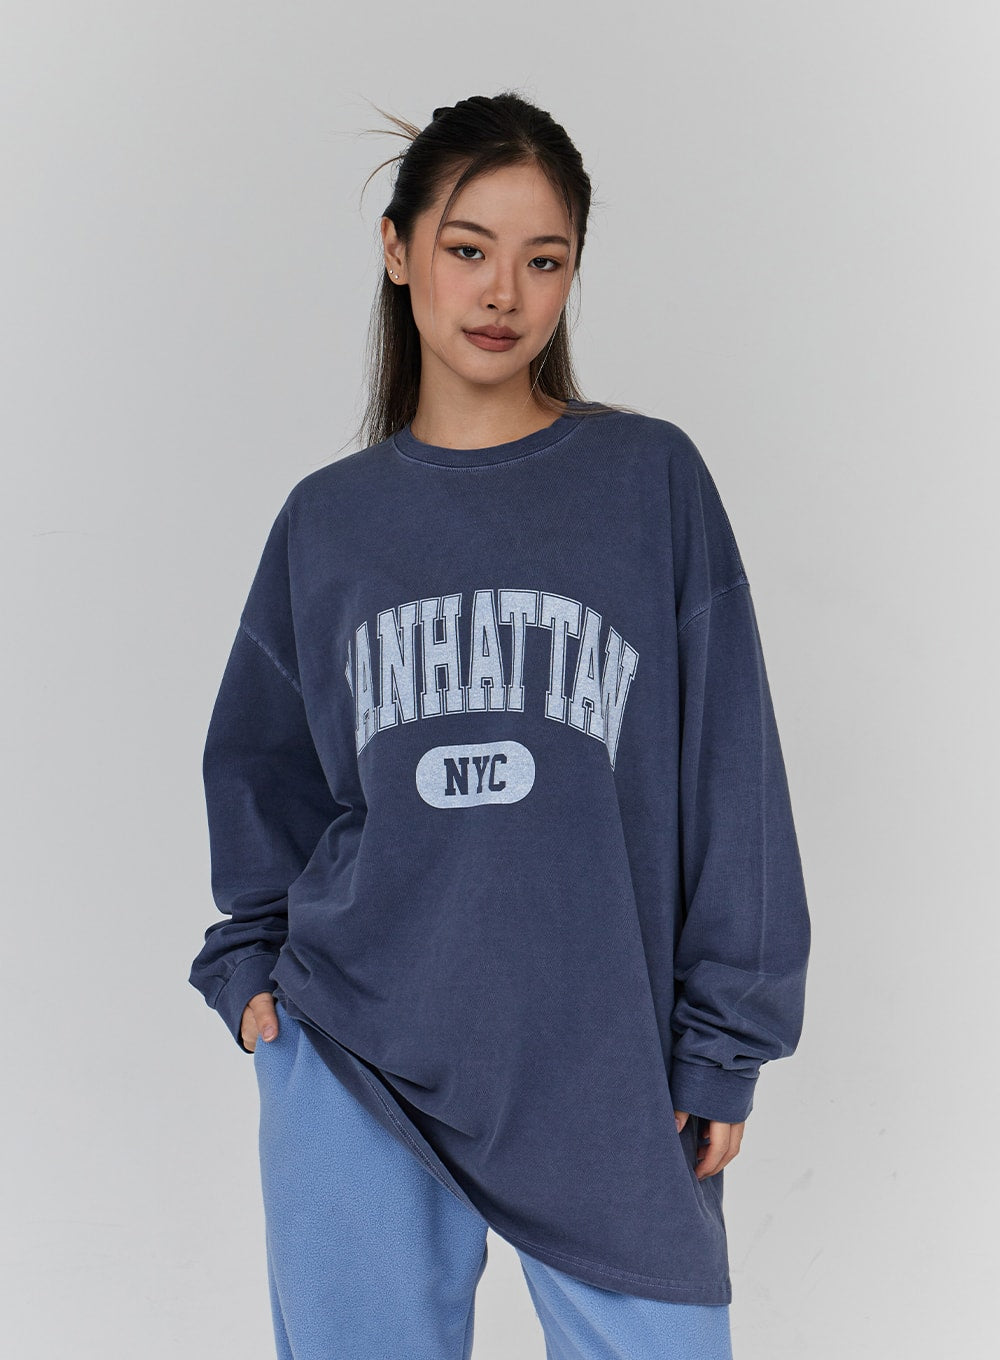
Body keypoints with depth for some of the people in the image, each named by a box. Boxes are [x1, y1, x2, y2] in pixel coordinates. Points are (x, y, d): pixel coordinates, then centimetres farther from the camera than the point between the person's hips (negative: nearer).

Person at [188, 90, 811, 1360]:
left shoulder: (653, 479, -1)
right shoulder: (327, 518, 6)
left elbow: (731, 770, -2)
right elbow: (265, 767, 16)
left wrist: (722, 1043, -2)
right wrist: (251, 958, 5)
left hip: (611, 1081, -1)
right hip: (351, 1066, 2)